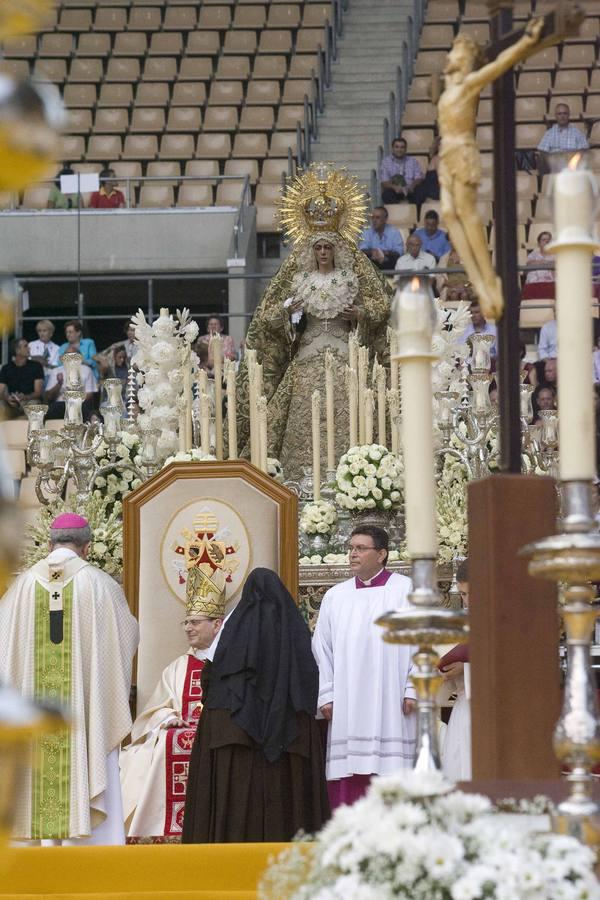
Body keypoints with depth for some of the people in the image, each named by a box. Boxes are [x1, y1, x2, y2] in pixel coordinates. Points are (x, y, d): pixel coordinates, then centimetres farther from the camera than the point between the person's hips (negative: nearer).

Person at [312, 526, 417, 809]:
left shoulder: (405, 591, 5)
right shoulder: (335, 597, 16)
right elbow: (322, 648, 14)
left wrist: (413, 690, -8)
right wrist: (326, 696, 5)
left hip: (390, 706, -3)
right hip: (346, 708, 3)